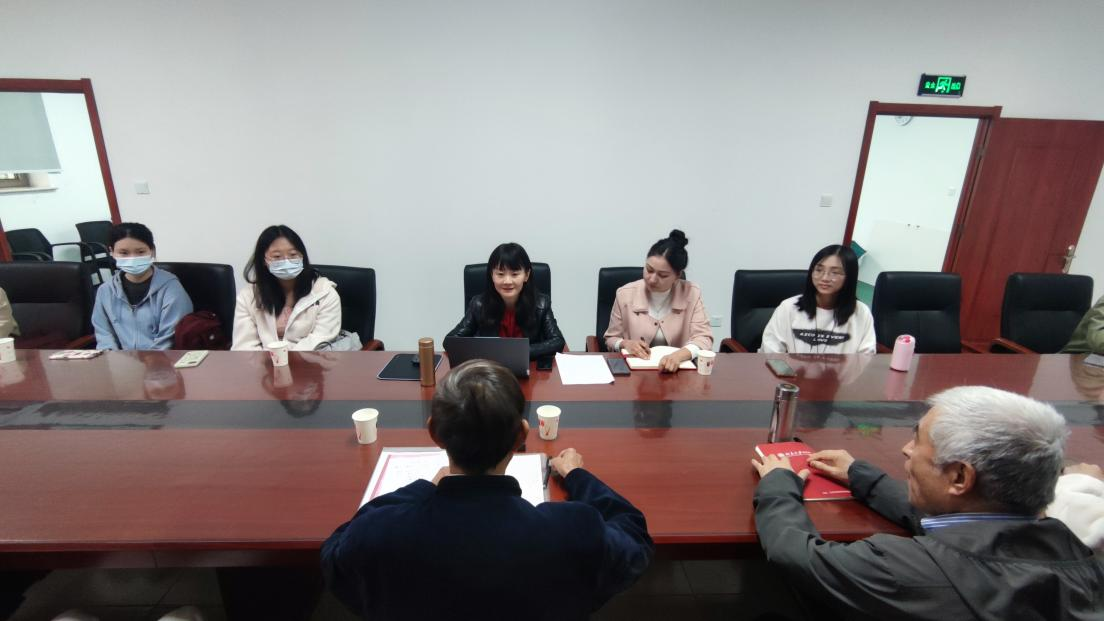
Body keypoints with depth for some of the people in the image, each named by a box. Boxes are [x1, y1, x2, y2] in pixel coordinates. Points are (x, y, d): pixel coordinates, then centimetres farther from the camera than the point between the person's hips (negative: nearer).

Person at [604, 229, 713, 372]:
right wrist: (625, 344, -16)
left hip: (677, 369, 0)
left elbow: (703, 338, -12)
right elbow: (611, 339, 7)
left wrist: (678, 355, -31)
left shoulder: (691, 294, -5)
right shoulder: (625, 294, -4)